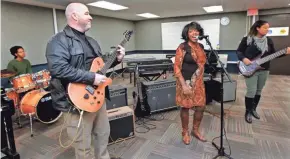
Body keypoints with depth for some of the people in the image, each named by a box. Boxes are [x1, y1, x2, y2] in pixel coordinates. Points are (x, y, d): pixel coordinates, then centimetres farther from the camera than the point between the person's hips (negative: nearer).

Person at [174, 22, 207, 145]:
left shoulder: (201, 46, 9)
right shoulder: (182, 47, -12)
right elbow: (176, 67, -16)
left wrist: (200, 80, 16)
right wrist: (184, 85, -21)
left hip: (199, 83, 7)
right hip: (186, 83, -6)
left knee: (201, 107, 11)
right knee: (186, 107, 7)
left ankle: (195, 130, 34)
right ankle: (185, 133, 28)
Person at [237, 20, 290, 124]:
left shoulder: (268, 40, 8)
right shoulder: (247, 39, -6)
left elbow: (273, 54, 11)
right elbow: (239, 51, -3)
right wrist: (243, 59, -20)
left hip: (264, 70, 5)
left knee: (258, 91, 13)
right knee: (251, 92, -7)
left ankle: (253, 109, 30)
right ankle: (248, 112, 9)